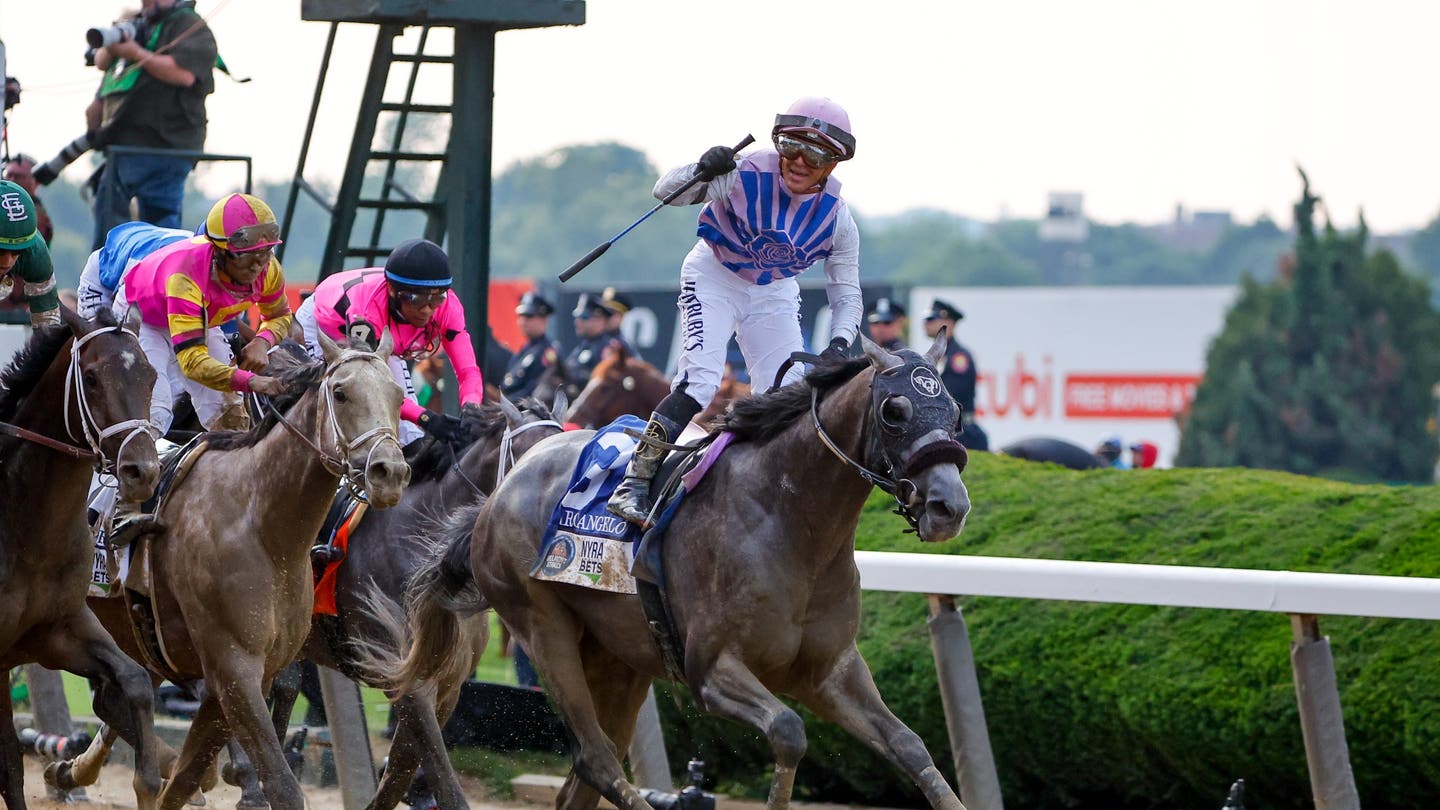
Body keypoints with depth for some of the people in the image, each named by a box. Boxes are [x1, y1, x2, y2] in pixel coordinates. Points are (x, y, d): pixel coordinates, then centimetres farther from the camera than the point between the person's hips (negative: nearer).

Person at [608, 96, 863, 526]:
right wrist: (702, 171, -46)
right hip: (714, 277, -4)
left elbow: (846, 292, -4)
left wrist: (839, 343, -23)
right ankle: (635, 482, -17)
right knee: (700, 379, -22)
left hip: (774, 294, 4)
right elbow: (666, 192, -24)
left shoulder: (836, 217, -15)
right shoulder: (746, 173, -26)